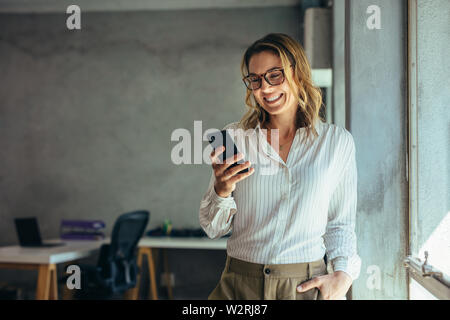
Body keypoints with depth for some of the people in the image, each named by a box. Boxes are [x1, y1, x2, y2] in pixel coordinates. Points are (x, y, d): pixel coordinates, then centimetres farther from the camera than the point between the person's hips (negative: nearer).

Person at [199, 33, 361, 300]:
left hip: (307, 286, 0)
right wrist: (222, 191, -15)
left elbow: (341, 224, 7)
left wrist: (343, 274, -8)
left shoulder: (338, 141, 1)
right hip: (239, 287, 1)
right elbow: (213, 229, 4)